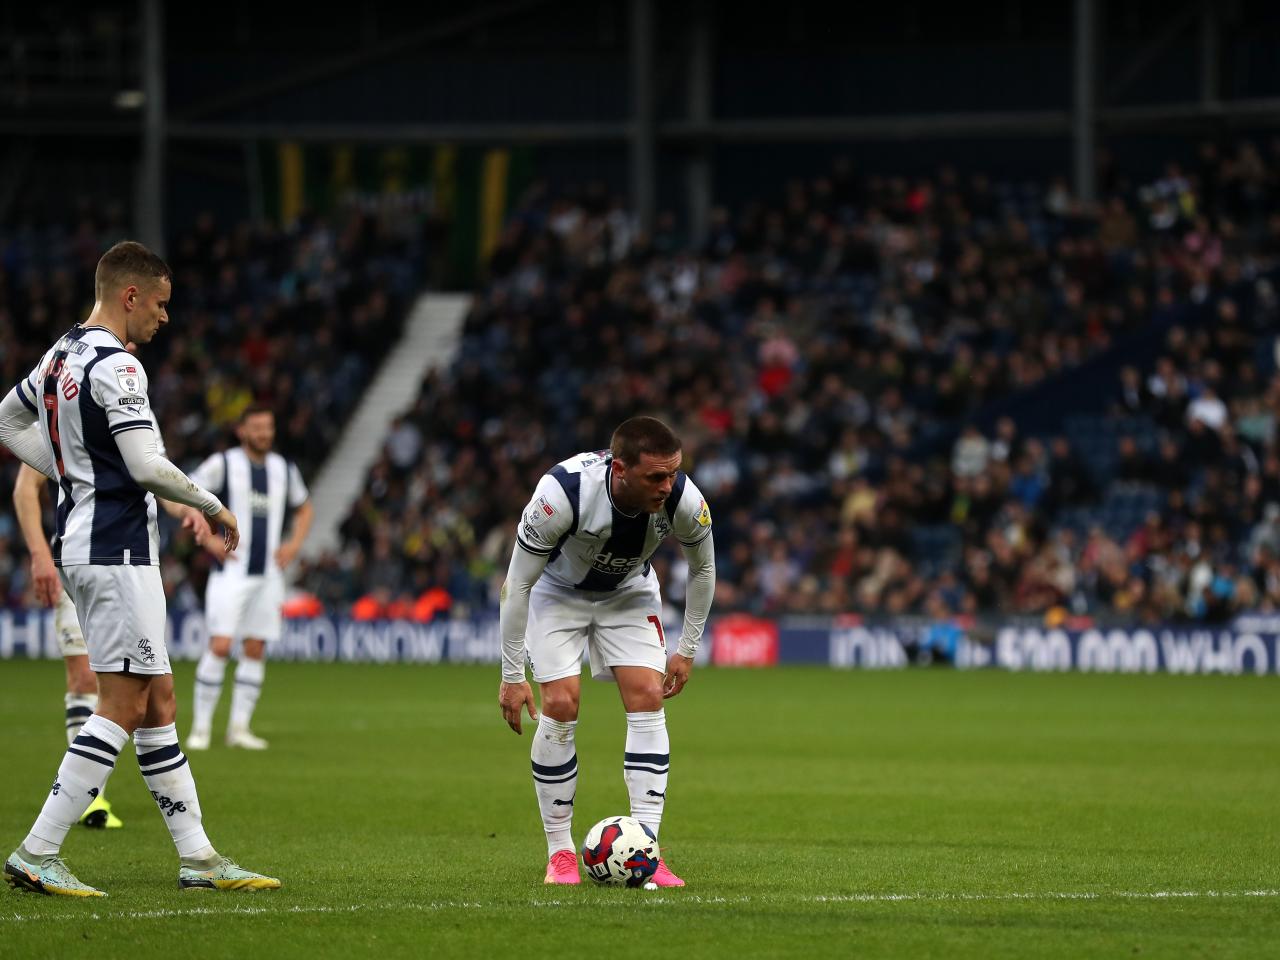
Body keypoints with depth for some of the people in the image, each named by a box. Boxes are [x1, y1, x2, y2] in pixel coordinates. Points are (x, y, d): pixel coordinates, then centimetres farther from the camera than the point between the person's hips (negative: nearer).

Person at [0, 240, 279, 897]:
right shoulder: (114, 366, -16)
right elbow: (146, 467, -22)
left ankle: (197, 857, 13)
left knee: (158, 703, 11)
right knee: (123, 708, -9)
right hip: (117, 551, -10)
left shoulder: (61, 355, 13)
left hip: (82, 542, 10)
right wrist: (212, 505, -7)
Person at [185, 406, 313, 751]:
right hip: (231, 572, -5)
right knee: (220, 645, -13)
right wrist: (208, 538, -10)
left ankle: (239, 727, 10)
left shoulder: (284, 470, 10)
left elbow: (303, 508, 27)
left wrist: (294, 543, 9)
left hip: (268, 575, 5)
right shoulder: (222, 464, -4)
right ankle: (201, 727, -7)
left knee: (255, 650, 4)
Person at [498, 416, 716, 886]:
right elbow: (517, 584, -27)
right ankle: (560, 854, -3)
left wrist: (687, 649, -2)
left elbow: (702, 569, -6)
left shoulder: (683, 500, -30)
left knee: (648, 698, -13)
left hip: (629, 592, 3)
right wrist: (512, 676, -23)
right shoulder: (563, 491, -39)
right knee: (561, 706, -16)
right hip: (557, 589, -3)